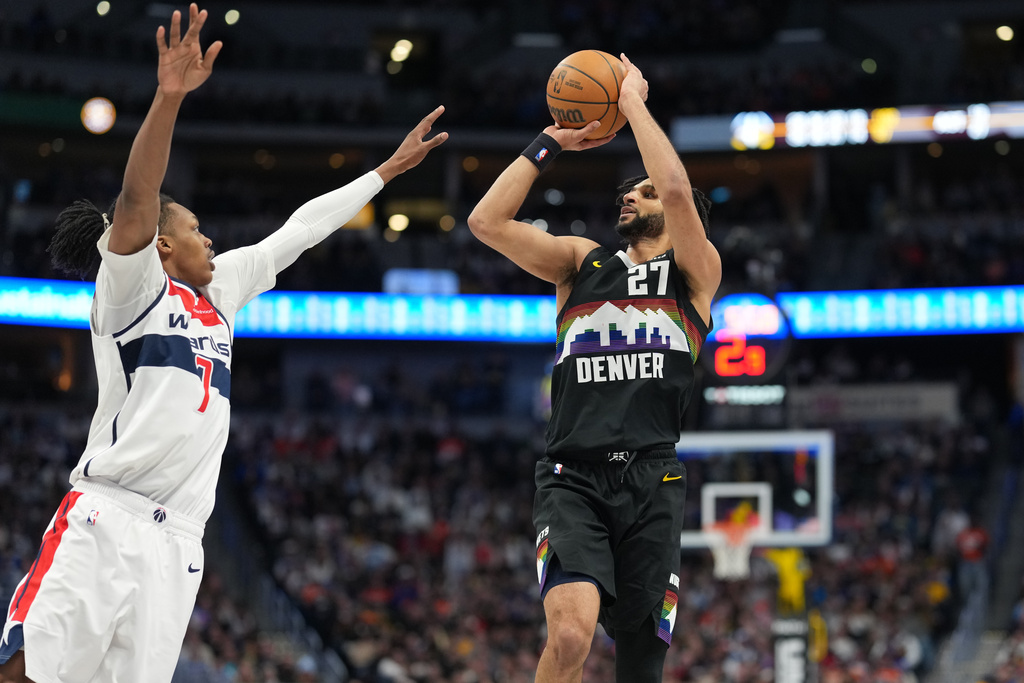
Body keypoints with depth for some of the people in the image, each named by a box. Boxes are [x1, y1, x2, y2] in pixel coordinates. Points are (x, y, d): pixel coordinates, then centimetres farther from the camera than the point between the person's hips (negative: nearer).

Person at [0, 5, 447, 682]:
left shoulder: (220, 288, 24)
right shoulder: (134, 284, 5)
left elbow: (298, 231, 31)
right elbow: (136, 203, -13)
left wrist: (390, 169, 34)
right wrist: (169, 97, -27)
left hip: (178, 542, 7)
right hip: (105, 518, -6)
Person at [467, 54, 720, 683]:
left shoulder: (696, 272, 13)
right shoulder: (582, 261, 22)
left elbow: (678, 191, -6)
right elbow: (487, 221, 9)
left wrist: (633, 102, 4)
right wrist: (550, 143, 13)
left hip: (651, 479, 0)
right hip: (573, 477, 1)